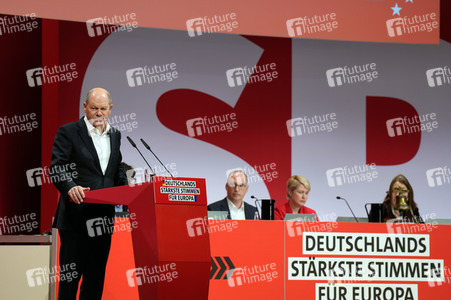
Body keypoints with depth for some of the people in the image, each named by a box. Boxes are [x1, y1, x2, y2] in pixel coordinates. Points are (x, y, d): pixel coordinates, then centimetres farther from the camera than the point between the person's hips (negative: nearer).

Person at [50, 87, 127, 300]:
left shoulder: (115, 136, 16)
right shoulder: (68, 132, -3)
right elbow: (56, 167, -12)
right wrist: (70, 187, -31)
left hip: (103, 217, 5)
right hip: (75, 217, -5)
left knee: (96, 276, 10)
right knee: (70, 274, -1)